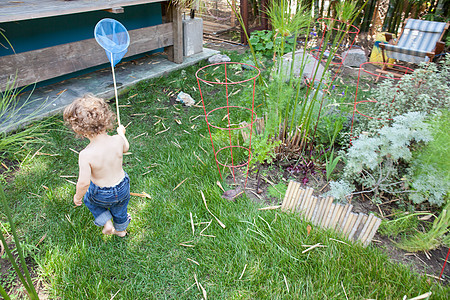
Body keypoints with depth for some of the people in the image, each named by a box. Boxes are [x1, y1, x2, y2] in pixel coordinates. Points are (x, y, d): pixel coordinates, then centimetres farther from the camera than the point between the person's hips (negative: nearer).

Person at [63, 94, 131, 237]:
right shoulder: (118, 140, -24)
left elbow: (84, 182, -28)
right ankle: (121, 229, 58)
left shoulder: (86, 155, -33)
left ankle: (106, 223, 31)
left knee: (88, 199, 34)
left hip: (101, 194, -3)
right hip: (122, 188, 3)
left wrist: (77, 196, -6)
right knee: (120, 209, 33)